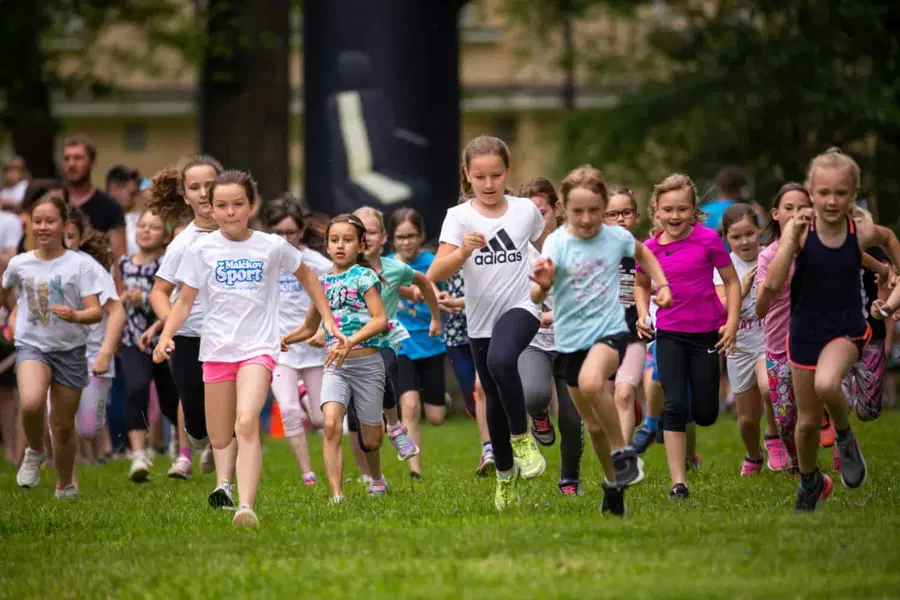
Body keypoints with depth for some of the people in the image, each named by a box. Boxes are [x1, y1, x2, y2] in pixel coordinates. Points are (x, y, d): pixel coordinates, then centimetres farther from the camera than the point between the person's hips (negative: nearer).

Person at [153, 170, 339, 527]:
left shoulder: (272, 247, 1)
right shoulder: (202, 250, 1)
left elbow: (306, 275, 19)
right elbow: (185, 301, 2)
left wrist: (328, 318, 16)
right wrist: (166, 336, -14)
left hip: (258, 348, -2)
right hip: (217, 349, 2)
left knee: (247, 423, -24)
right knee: (220, 441, 5)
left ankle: (246, 507, -33)